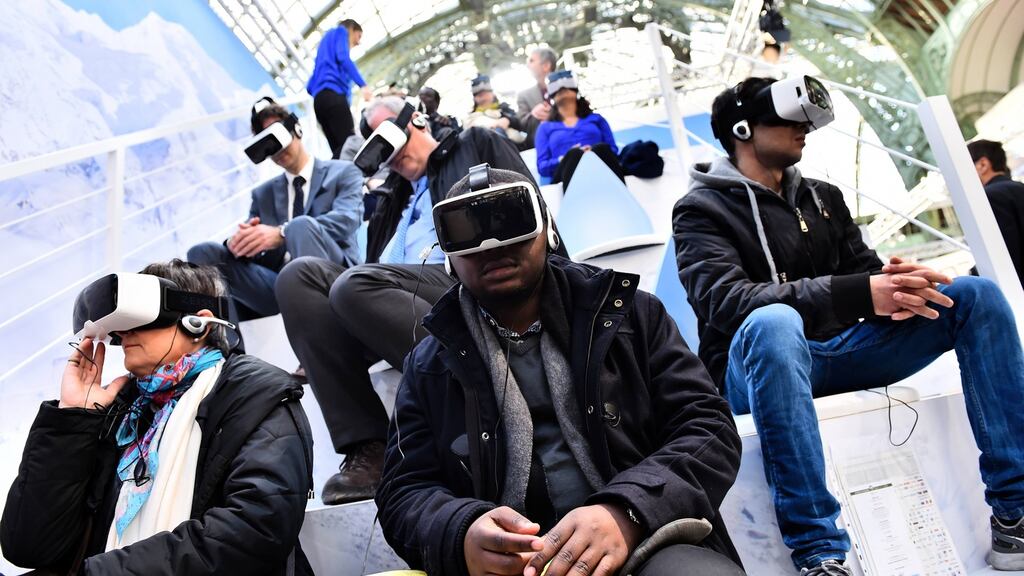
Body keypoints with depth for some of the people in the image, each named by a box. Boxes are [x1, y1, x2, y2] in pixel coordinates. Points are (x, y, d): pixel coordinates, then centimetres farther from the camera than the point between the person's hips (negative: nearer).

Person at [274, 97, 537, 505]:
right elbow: (375, 273, 24)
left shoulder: (477, 146, 19)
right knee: (300, 276, -15)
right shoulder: (393, 198, 34)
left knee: (354, 285, -29)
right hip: (399, 304, 6)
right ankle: (367, 446, -24)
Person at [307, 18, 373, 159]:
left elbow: (310, 87, 28)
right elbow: (343, 58, -8)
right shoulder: (340, 31, 16)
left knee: (338, 150, -4)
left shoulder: (327, 42, 37)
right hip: (333, 93, -8)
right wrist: (363, 85, -15)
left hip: (319, 99, 8)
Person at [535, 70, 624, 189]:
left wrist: (595, 153, -6)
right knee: (574, 154, -35)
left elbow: (613, 151, 17)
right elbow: (542, 167, 14)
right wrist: (563, 160, -7)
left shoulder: (596, 118, 32)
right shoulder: (546, 127, 28)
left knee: (602, 148, -32)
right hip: (566, 176, -1)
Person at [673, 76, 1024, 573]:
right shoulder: (702, 209, -1)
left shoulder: (823, 198, 19)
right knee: (774, 321, -39)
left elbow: (866, 270, 12)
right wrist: (858, 294, -28)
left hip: (840, 351, 6)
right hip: (755, 367, -6)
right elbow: (727, 301, -19)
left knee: (976, 295, -6)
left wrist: (896, 286, -15)